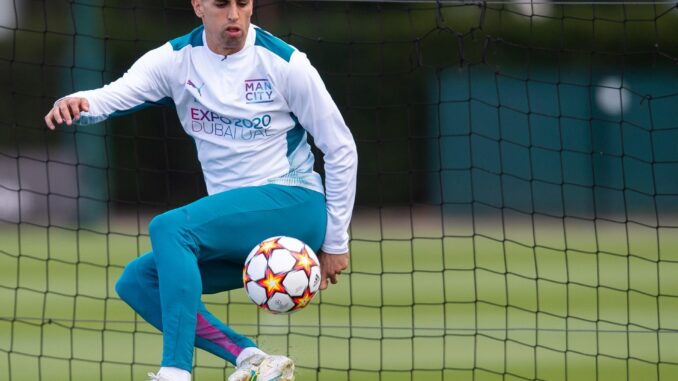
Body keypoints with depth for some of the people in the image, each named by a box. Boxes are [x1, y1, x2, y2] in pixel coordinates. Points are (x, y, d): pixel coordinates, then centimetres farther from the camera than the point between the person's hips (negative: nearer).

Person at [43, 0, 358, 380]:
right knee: (136, 281, -7)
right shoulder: (175, 60, 2)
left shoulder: (284, 63, -7)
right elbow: (116, 93, -15)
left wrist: (335, 243, -2)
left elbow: (341, 150, -2)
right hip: (233, 227, 6)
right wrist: (77, 103, -40)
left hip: (293, 205, -6)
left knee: (169, 228, -28)